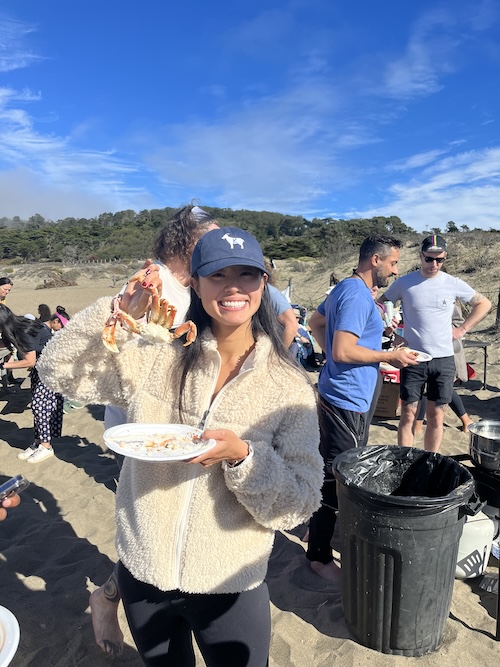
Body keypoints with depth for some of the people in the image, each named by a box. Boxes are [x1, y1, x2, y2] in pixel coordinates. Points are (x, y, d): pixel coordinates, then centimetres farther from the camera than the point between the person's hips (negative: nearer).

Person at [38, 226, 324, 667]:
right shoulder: (157, 359, -8)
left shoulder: (289, 387, -13)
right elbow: (58, 371, -5)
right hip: (142, 574, 2)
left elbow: (299, 506, -13)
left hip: (229, 587, -2)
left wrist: (243, 457, -30)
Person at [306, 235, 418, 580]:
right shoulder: (358, 295, -20)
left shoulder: (344, 288, 12)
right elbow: (344, 350, -27)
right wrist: (389, 356, -15)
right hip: (347, 400, -11)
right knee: (334, 478, 0)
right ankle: (320, 555, 14)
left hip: (338, 394, 11)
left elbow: (316, 322, 24)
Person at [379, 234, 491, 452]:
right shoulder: (404, 283, -2)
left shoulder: (454, 284, 1)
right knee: (408, 416, 1)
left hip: (443, 360, 2)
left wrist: (462, 329, 5)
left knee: (436, 417, 8)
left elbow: (484, 304, 14)